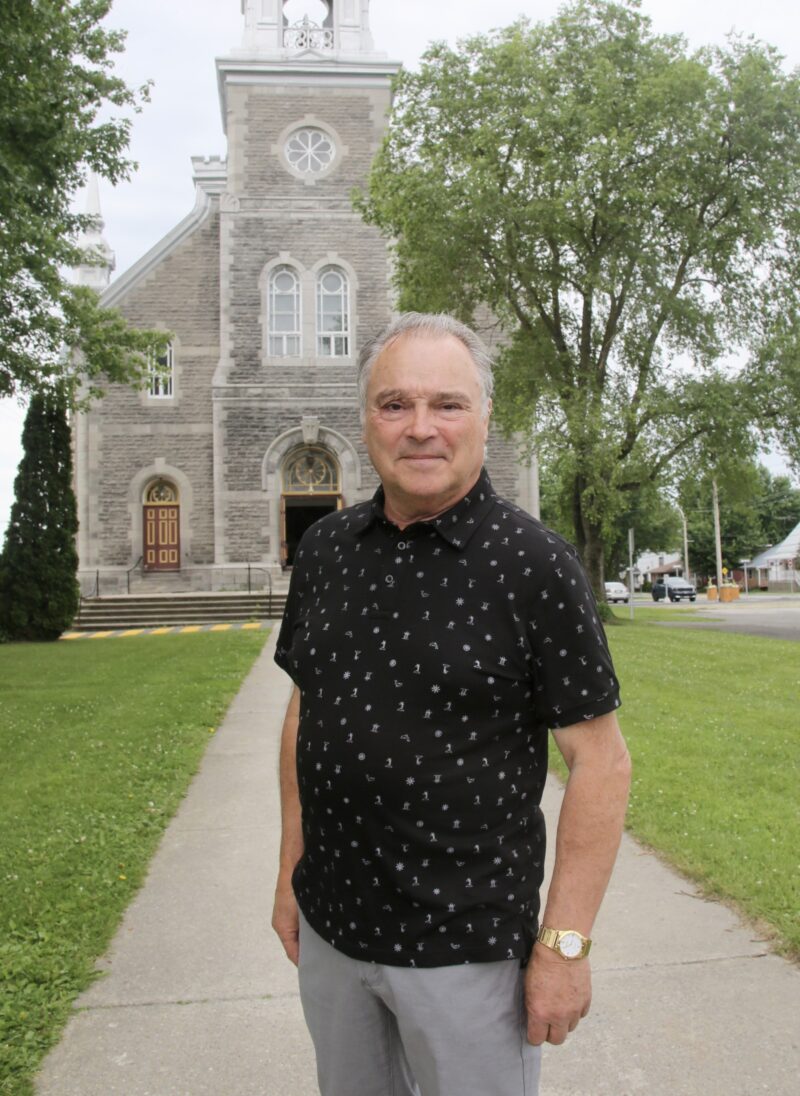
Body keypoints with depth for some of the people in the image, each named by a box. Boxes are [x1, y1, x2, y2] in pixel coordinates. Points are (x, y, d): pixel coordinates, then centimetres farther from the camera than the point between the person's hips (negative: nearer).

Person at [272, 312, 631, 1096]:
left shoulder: (534, 564, -15)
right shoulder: (325, 549, 0)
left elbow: (601, 762, -13)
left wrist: (564, 943, -13)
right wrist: (291, 869, 10)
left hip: (467, 942, -5)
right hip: (327, 925, 5)